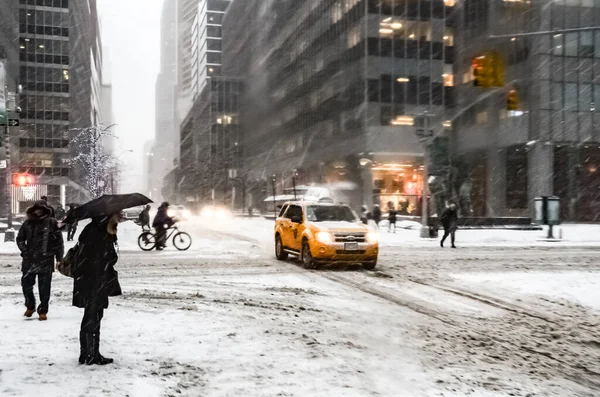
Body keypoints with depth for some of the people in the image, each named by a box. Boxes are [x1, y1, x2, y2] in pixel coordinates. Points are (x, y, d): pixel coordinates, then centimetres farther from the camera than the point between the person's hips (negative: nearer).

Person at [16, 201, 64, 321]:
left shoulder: (52, 223, -3)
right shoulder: (28, 223, 6)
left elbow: (59, 241, -2)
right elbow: (20, 239, 15)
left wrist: (59, 258, -4)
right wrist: (25, 251, -1)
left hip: (46, 261, -3)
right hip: (29, 260, 3)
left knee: (44, 288, 1)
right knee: (26, 284, 9)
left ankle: (43, 311, 14)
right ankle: (30, 306, 32)